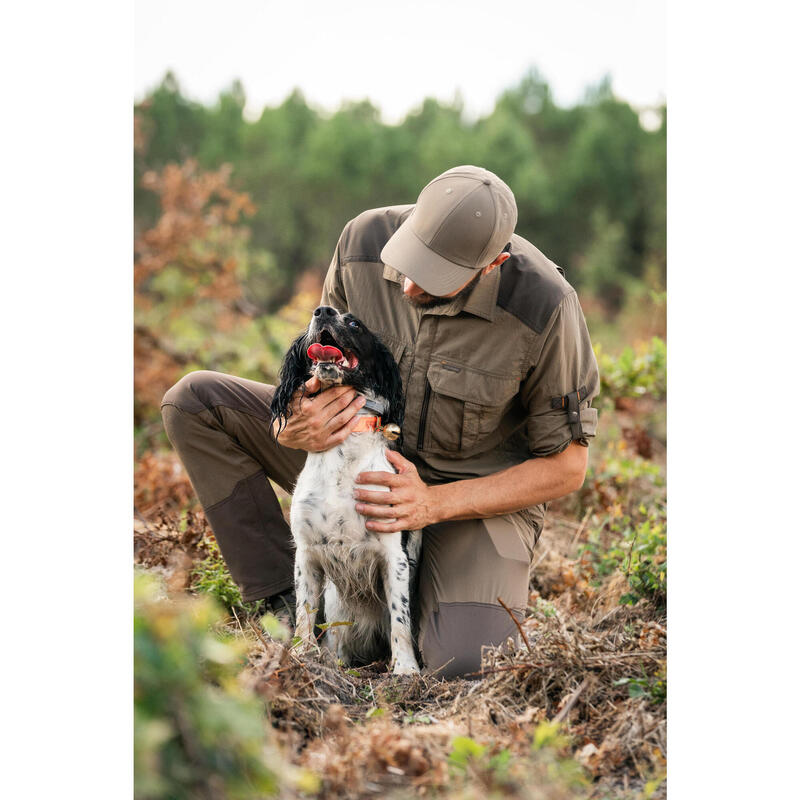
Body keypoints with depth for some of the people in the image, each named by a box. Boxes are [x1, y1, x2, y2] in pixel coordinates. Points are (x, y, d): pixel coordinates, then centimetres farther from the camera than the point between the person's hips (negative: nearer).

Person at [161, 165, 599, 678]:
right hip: (369, 453, 4)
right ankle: (283, 600, -6)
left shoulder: (543, 306, -28)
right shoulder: (364, 240, -17)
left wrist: (434, 503, -28)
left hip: (482, 490, -4)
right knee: (194, 400, -10)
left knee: (464, 663, -31)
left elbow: (567, 465, -17)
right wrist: (295, 429, -26)